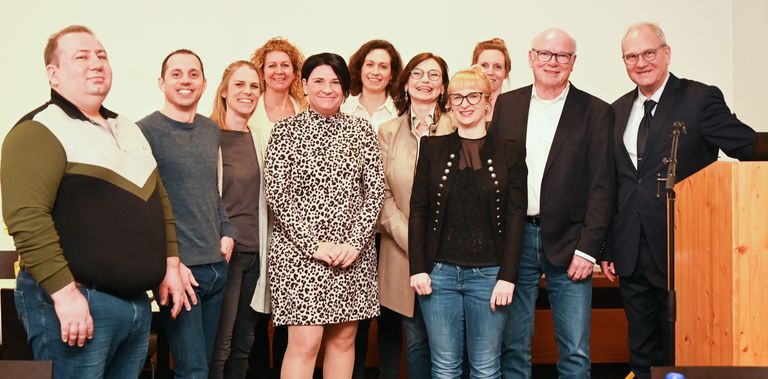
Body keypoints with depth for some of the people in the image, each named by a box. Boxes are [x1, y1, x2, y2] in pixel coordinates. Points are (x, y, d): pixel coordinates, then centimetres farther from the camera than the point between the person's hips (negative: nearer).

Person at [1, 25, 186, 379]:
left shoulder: (128, 129, 18)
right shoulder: (39, 132, -10)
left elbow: (159, 200, 24)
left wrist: (170, 265, 15)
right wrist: (65, 293, -24)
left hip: (136, 301, 8)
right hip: (79, 301, -8)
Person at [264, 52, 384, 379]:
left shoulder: (361, 130, 8)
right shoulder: (286, 130, 1)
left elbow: (374, 191, 4)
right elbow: (277, 194, -5)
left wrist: (355, 242, -8)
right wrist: (314, 245, -13)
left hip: (353, 254, 3)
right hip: (300, 251, -3)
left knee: (344, 339, 8)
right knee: (305, 342, -8)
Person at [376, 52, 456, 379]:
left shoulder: (457, 128, 2)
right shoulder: (388, 132, 9)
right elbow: (382, 195, 3)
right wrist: (411, 240, -9)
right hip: (404, 253, 2)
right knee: (416, 339, 6)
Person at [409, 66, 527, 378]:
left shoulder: (510, 152, 3)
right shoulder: (432, 148, 6)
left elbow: (515, 217, -1)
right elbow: (418, 210, 4)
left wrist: (507, 277, -8)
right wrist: (418, 268, -4)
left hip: (490, 274, -1)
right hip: (439, 272, 1)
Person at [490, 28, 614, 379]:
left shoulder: (596, 112, 1)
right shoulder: (505, 105, 7)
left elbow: (601, 187, -3)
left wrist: (588, 248, -9)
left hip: (568, 243, -2)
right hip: (514, 240, 2)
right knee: (512, 347, 9)